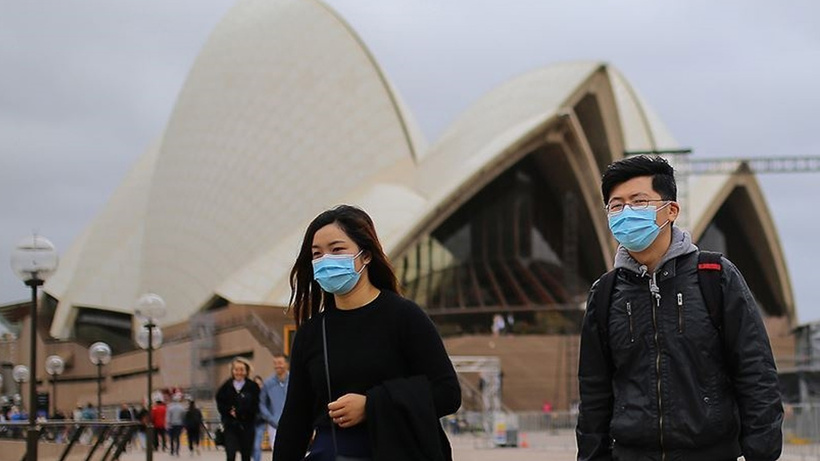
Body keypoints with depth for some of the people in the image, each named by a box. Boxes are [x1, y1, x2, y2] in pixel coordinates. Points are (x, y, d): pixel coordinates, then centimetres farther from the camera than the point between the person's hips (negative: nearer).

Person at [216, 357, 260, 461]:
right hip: (230, 425, 0)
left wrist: (237, 411, -15)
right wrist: (229, 411, -13)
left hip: (247, 425, 0)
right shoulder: (226, 386, 4)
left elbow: (256, 406, -7)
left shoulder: (253, 387, -2)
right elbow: (220, 404, 6)